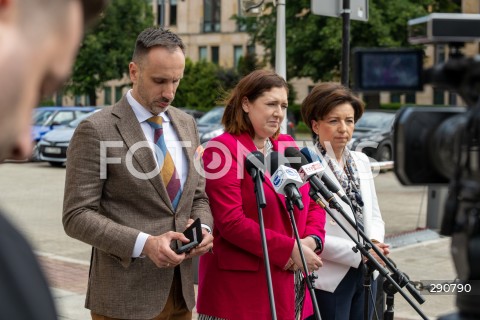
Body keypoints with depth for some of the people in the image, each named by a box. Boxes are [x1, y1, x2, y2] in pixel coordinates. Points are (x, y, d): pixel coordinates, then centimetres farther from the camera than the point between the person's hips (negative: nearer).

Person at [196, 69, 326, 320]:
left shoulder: (288, 146, 11)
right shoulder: (223, 148, -9)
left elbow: (313, 202, 14)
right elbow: (231, 221, -17)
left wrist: (312, 240, -6)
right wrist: (290, 250, -17)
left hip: (287, 283, 6)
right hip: (239, 285, -6)